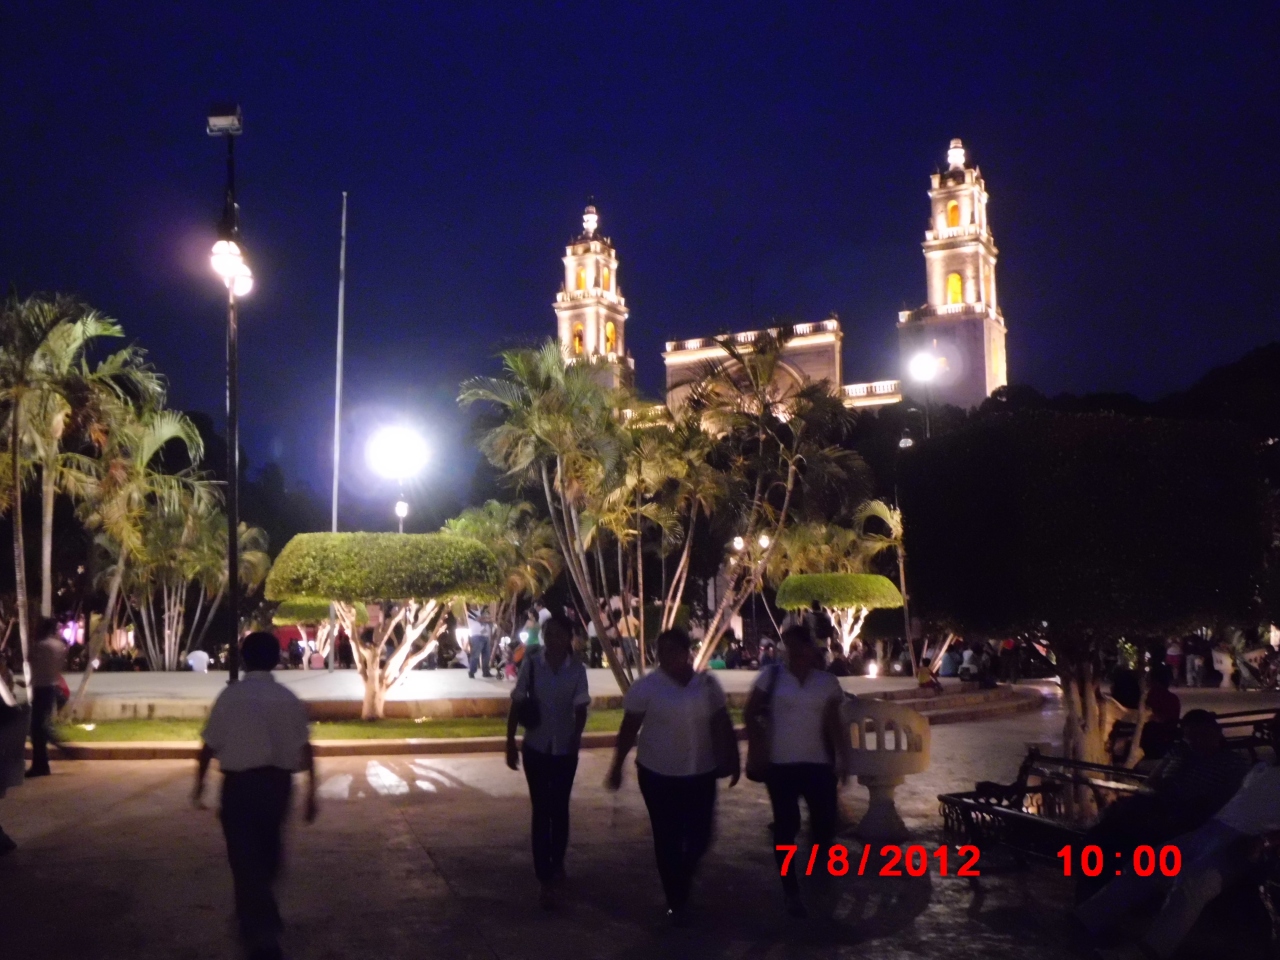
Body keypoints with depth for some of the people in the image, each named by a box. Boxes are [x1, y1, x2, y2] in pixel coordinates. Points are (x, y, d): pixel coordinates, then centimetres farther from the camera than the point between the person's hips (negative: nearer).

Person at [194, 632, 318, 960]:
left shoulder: (230, 696, -6)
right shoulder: (289, 698, 1)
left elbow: (210, 745, -4)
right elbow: (304, 747, -1)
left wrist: (199, 784, 9)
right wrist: (311, 791, 4)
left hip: (240, 783, -3)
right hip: (278, 781, 3)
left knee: (245, 857, 1)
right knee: (267, 851, 22)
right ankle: (261, 917, 40)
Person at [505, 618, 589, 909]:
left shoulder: (577, 669, -8)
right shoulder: (531, 663, -9)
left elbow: (581, 709, -5)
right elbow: (517, 705, -3)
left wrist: (577, 736, -24)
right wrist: (510, 743, -3)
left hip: (565, 750, 1)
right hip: (536, 748, -1)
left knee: (559, 810, 14)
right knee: (541, 812, 1)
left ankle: (557, 863, 37)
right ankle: (546, 880, 6)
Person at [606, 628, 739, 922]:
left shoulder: (708, 683, 0)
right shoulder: (646, 687, -9)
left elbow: (722, 724, 6)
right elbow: (629, 729, -5)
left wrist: (734, 760, 7)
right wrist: (617, 766, -7)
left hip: (701, 773, 3)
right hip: (659, 774, -2)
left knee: (700, 836, 6)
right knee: (668, 839, 4)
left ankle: (681, 877, 36)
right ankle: (676, 900, 20)